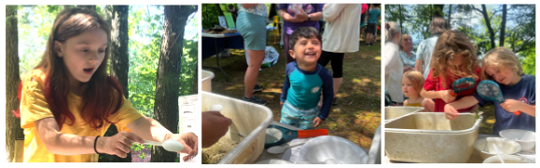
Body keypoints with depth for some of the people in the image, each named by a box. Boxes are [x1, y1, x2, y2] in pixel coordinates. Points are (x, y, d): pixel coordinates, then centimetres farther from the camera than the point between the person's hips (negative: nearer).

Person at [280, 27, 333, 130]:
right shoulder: (290, 68, -25)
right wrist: (283, 98, 12)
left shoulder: (324, 75, -29)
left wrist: (323, 115, -6)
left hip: (310, 114, -1)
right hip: (289, 109, 2)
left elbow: (328, 95, -10)